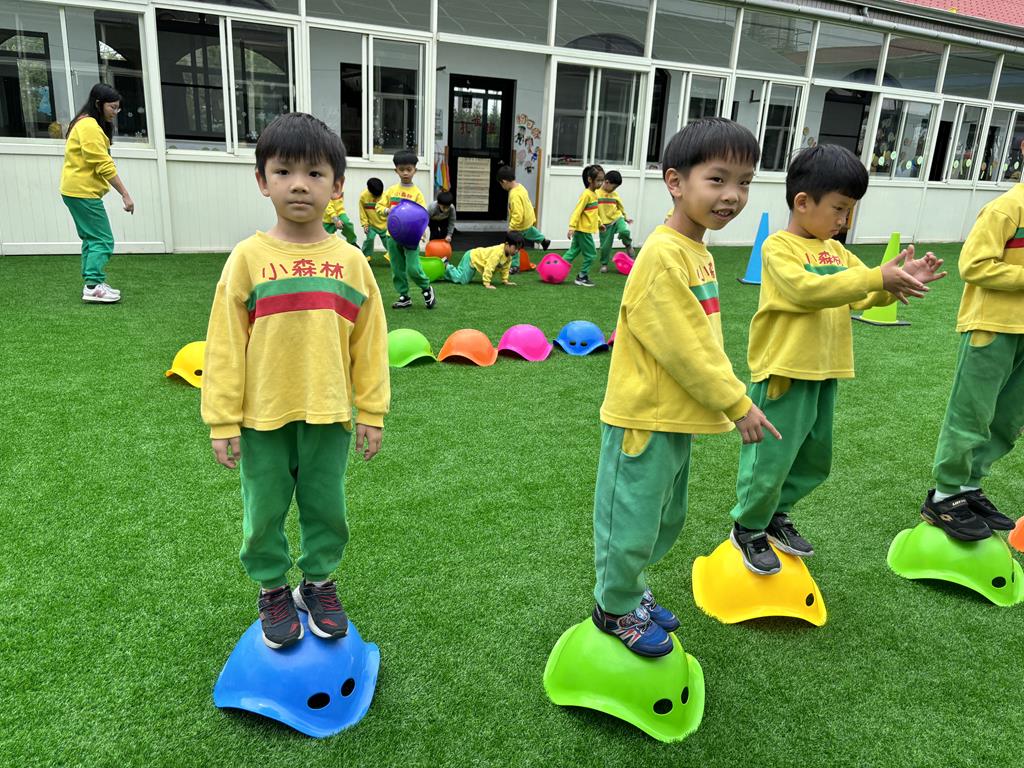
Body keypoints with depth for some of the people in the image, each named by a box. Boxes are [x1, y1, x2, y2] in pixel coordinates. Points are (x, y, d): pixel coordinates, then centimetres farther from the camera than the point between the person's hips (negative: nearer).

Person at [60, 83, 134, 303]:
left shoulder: (87, 124, 17)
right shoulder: (90, 126, -16)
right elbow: (105, 166, -21)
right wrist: (125, 194, -20)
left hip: (77, 191, 11)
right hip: (83, 192, -11)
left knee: (92, 238, 14)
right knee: (102, 240, -10)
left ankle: (92, 283, 17)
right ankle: (93, 287, -12)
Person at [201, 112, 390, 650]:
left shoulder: (351, 261, -2)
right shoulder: (248, 258, -6)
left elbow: (369, 343, 2)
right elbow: (224, 344, -4)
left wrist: (372, 412, 3)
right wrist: (223, 420, -5)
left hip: (329, 415, 1)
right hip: (263, 417, -1)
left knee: (327, 509, 15)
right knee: (264, 513, 14)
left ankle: (318, 583, 38)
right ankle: (272, 590, 36)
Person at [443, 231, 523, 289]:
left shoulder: (509, 256, -5)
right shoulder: (497, 253, -34)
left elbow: (505, 268, 11)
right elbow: (489, 268, -37)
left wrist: (505, 280, 7)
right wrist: (487, 284, -37)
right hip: (471, 257, -9)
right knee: (462, 280, -17)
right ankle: (446, 266, 0)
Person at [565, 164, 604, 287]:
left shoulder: (594, 194, 10)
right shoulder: (586, 195, -18)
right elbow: (577, 212, -22)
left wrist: (599, 222, 27)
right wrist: (571, 227, -27)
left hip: (581, 230, 9)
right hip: (584, 230, -9)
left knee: (573, 252, 14)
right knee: (591, 254, 0)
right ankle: (581, 277, 10)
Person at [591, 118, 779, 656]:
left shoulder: (699, 252, 7)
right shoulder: (663, 255, -22)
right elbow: (684, 349, -23)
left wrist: (728, 398, 15)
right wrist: (738, 405, -15)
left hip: (678, 417, 10)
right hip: (645, 417, -10)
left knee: (665, 521, 24)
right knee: (631, 521, 7)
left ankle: (629, 589, 44)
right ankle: (615, 609, 29)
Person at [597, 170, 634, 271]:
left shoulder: (615, 194, 5)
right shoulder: (596, 193, -8)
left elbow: (620, 206, 19)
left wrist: (626, 217, 26)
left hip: (617, 218, 2)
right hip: (605, 223, -2)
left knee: (624, 231, -28)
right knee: (605, 245, 1)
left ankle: (628, 245, 3)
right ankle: (604, 264, 22)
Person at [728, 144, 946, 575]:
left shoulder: (835, 250, 12)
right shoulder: (779, 247, -12)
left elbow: (864, 295, 14)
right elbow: (808, 289, -27)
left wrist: (900, 282, -6)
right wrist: (878, 276, -26)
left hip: (824, 374, 8)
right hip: (784, 374, -8)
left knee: (815, 461, 19)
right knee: (771, 459, 0)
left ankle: (776, 514, 38)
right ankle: (747, 528, 21)